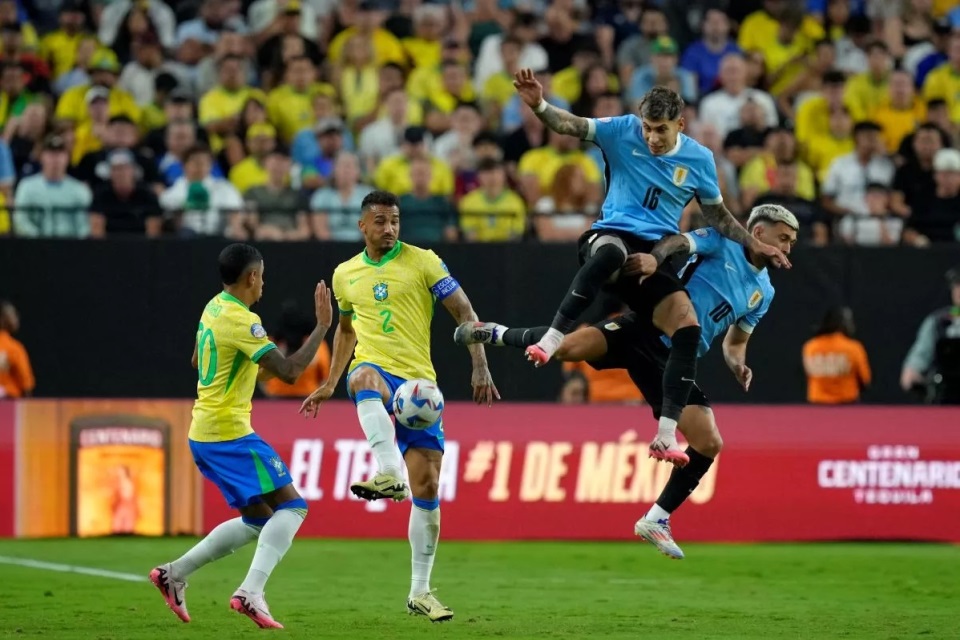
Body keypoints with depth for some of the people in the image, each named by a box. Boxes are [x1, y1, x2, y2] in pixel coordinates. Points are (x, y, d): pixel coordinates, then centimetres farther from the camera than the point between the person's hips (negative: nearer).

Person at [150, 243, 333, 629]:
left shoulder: (214, 308, 11)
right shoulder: (242, 321, -17)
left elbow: (198, 361, 29)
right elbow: (289, 372, -22)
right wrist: (322, 326, -17)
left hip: (203, 433, 10)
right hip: (229, 433, -10)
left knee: (258, 521, 15)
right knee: (291, 507, -11)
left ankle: (175, 573, 14)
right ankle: (251, 593, -24)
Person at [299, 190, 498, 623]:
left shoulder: (422, 261, 1)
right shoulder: (345, 274, 12)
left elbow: (463, 312, 0)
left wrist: (480, 367, -10)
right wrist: (330, 385, 24)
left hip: (418, 382, 0)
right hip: (375, 372, 1)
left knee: (427, 485, -4)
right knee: (365, 377, -40)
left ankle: (420, 591, 7)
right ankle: (389, 473, -59)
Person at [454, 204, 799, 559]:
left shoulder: (763, 293, 20)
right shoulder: (720, 243, 2)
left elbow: (734, 342, 29)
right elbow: (679, 241, -13)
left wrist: (738, 365, 7)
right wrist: (654, 256, -36)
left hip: (673, 361, 6)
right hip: (647, 328, -6)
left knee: (709, 443, -6)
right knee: (569, 347, -29)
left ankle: (656, 520, 9)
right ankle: (498, 334, 1)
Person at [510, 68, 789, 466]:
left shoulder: (699, 159, 7)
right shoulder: (623, 131, 1)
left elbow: (718, 215, 21)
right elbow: (570, 125, -8)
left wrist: (754, 245, 15)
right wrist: (539, 105, -26)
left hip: (655, 255, 3)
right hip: (611, 235, -3)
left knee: (688, 326, -19)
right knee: (611, 251, -43)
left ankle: (665, 436, -17)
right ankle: (552, 339, -43)